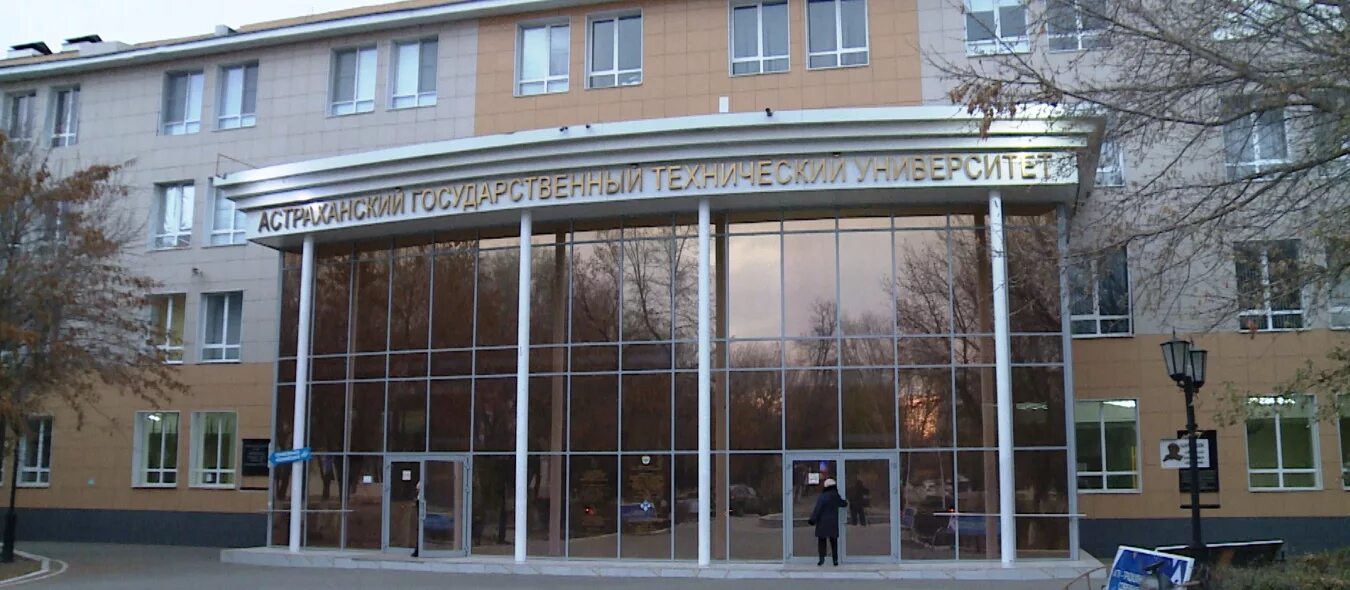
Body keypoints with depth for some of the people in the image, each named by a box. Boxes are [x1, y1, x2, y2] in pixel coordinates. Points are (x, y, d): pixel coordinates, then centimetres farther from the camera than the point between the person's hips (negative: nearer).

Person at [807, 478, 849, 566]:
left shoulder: (821, 497, -12)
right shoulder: (836, 497, 0)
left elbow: (817, 510, -16)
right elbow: (844, 504, 19)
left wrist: (812, 520, -12)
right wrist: (846, 502, 42)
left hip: (822, 522, -3)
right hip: (833, 523, 3)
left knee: (821, 540, 3)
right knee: (833, 541, 11)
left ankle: (822, 558, -6)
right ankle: (835, 559, 10)